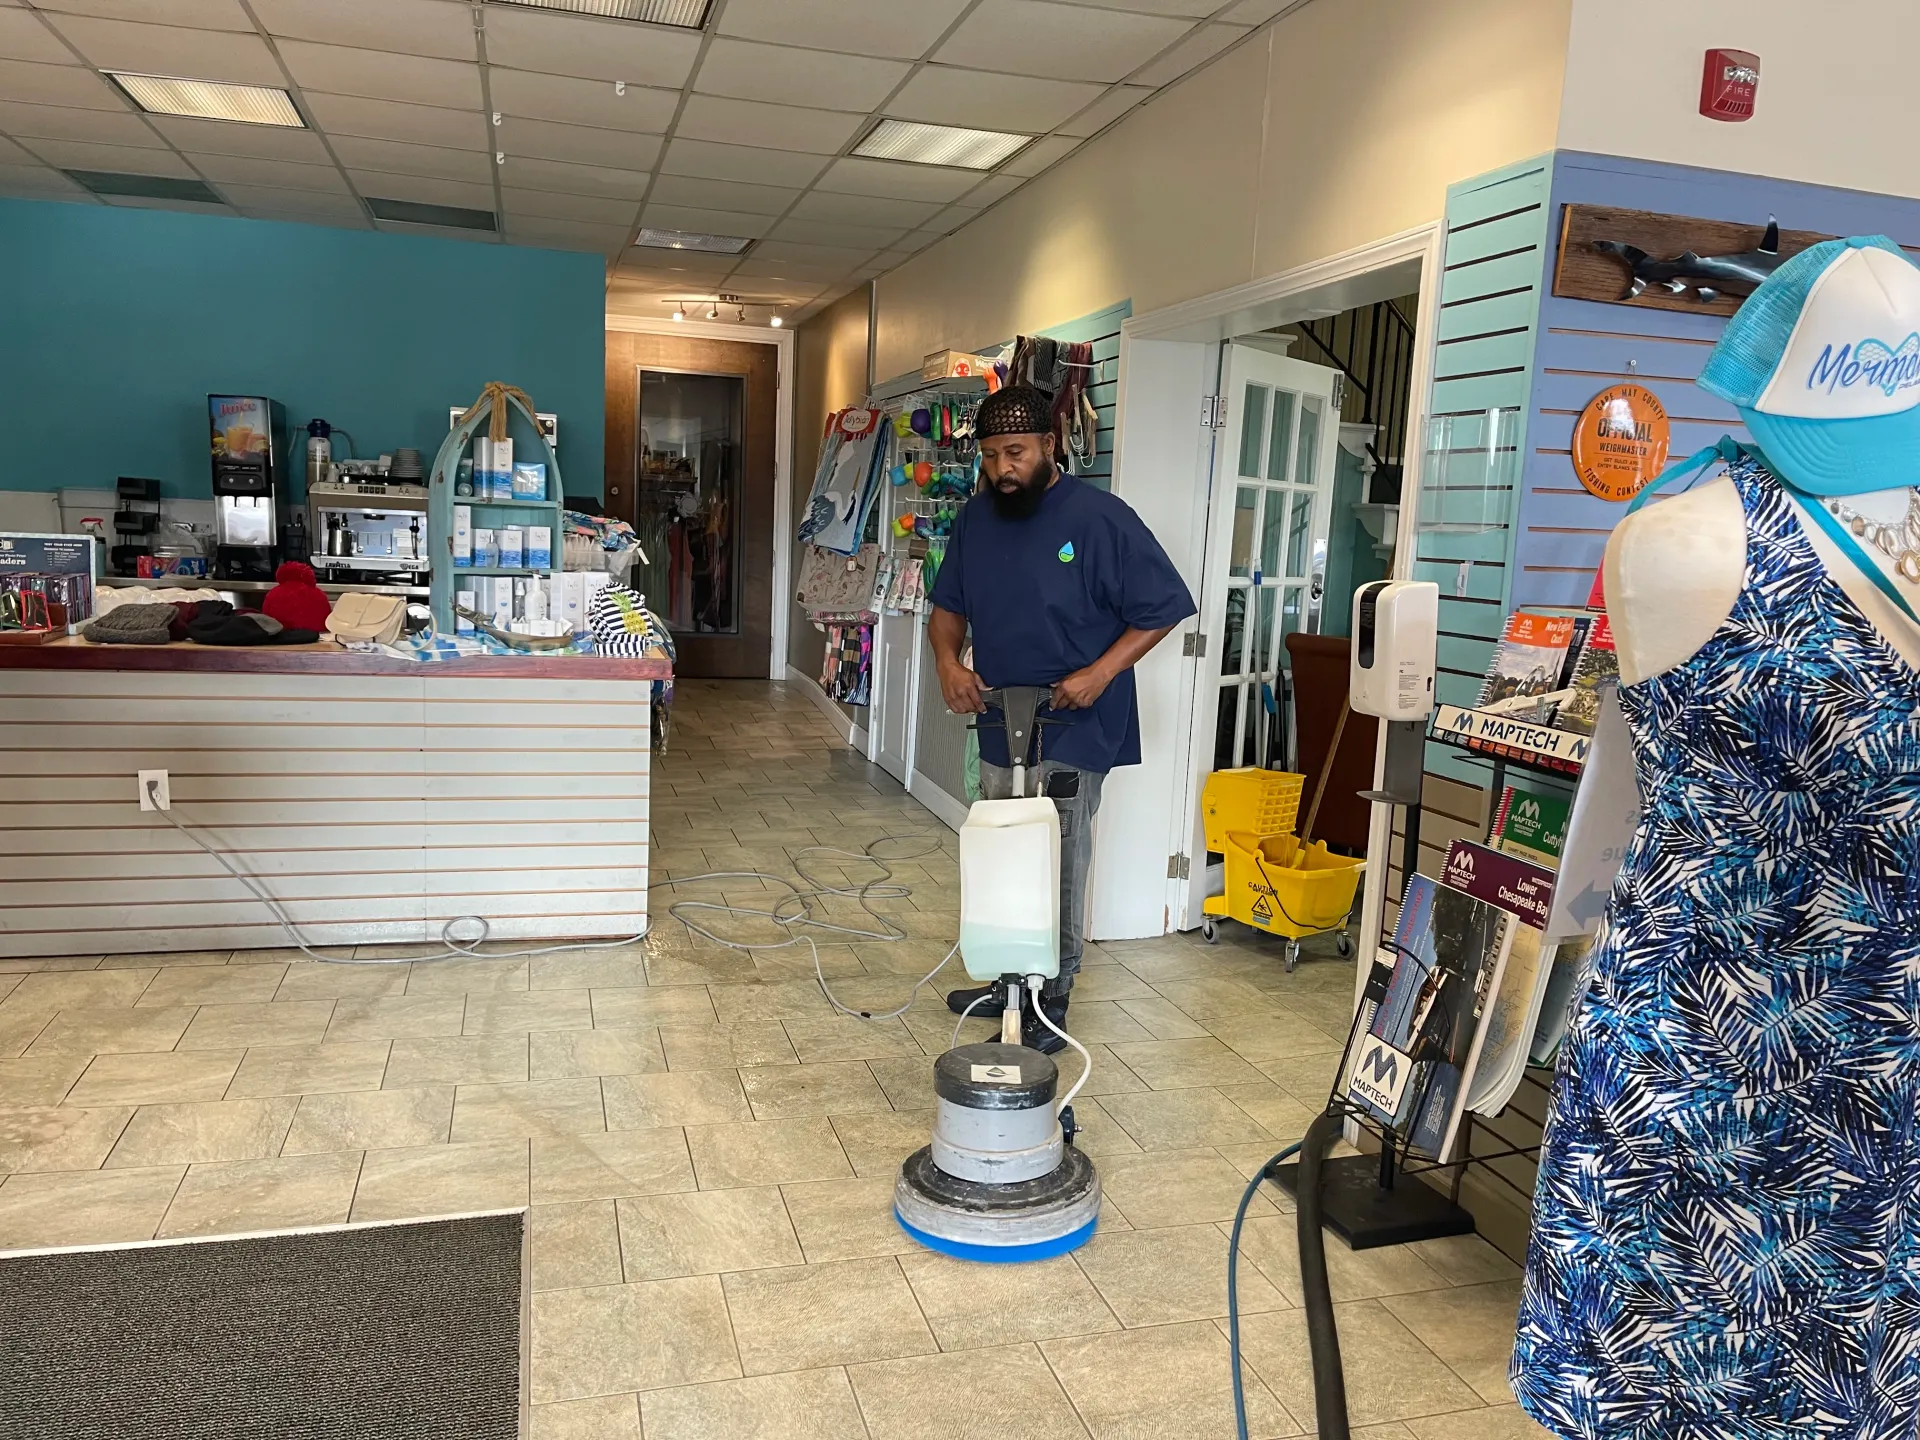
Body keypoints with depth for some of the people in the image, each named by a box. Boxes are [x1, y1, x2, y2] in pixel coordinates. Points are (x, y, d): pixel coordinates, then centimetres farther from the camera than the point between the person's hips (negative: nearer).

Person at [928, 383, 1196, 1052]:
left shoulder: (1100, 517, -14)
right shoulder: (975, 518, 5)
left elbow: (1163, 607, -11)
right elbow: (948, 606, 14)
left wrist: (1100, 674, -20)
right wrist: (949, 661, -6)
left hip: (1072, 730, -6)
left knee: (1057, 871, -1)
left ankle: (1051, 1001, 12)